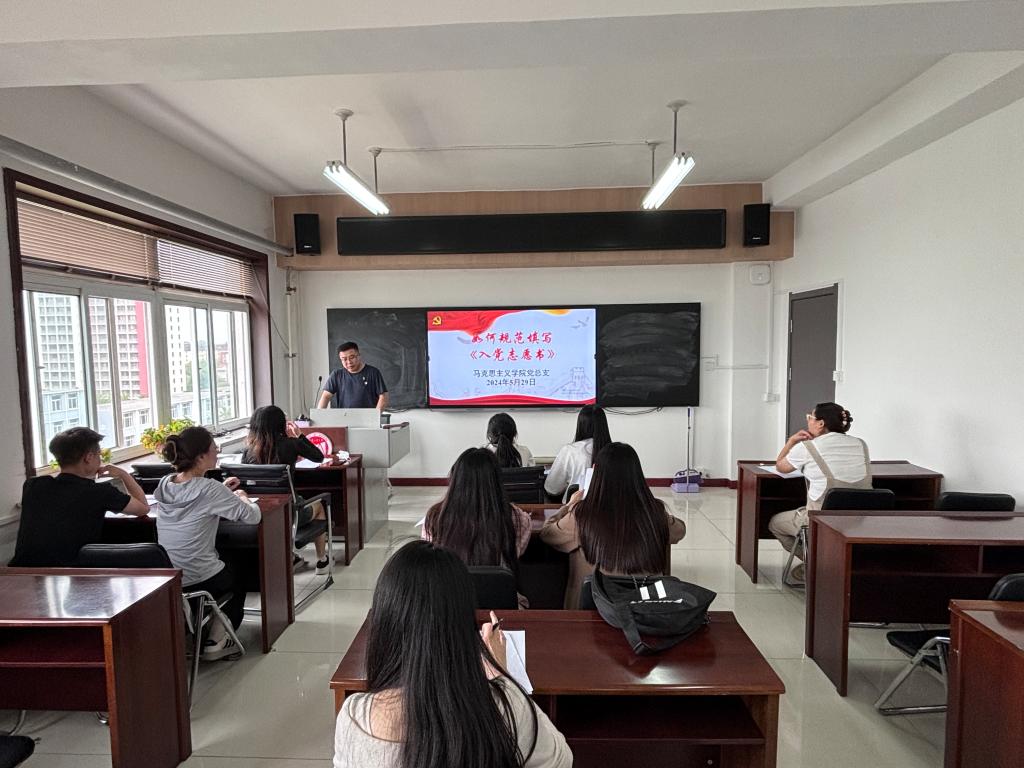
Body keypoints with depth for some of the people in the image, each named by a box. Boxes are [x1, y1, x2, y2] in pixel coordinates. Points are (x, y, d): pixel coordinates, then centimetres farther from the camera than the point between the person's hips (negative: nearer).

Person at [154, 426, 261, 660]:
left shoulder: (164, 485, -1)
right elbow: (252, 516, -16)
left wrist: (221, 492, 14)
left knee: (228, 572, 34)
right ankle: (215, 641, 19)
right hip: (199, 581, -6)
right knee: (238, 583, 28)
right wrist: (242, 498, 3)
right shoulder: (209, 489, -22)